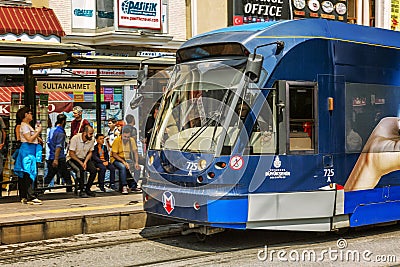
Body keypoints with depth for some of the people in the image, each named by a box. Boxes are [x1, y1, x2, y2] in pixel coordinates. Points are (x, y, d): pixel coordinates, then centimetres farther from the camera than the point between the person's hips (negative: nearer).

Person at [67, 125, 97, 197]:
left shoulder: (91, 140, -7)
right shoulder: (75, 138, -21)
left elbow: (90, 152, 2)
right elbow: (71, 154, -18)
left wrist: (85, 162, -15)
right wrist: (80, 162, -23)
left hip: (84, 159, 5)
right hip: (73, 159, -5)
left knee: (94, 170, -20)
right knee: (80, 170, -33)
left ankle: (87, 189, -4)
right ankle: (81, 191, -21)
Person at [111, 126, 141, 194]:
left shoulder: (131, 140, 0)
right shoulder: (117, 140, -14)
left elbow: (135, 152, 0)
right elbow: (114, 154, -17)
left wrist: (136, 163, -15)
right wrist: (123, 162, -26)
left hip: (127, 159, 5)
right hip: (117, 159, -5)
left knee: (137, 167, -20)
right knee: (123, 167, -36)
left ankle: (134, 186, -11)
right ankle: (124, 187, -30)